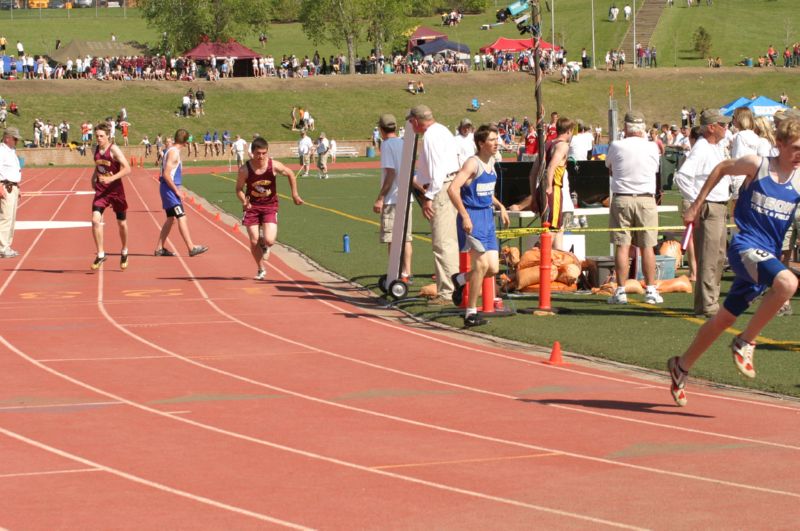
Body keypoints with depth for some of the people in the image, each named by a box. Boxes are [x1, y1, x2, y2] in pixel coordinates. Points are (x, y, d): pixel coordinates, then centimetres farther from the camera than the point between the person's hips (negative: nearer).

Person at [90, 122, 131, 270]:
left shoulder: (114, 150, -14)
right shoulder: (96, 149, 4)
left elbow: (127, 169, -20)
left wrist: (111, 178, -28)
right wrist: (94, 177, 8)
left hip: (115, 190, -4)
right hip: (100, 190, 4)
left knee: (122, 223, 11)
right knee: (95, 220, -15)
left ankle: (124, 252, 34)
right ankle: (100, 254, -6)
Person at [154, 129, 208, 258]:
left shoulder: (170, 150, 14)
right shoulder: (174, 152, -15)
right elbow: (166, 174, -22)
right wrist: (176, 190, -18)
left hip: (168, 188, 10)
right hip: (169, 188, -10)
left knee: (171, 218, 14)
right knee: (181, 217, -12)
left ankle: (159, 248, 18)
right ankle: (191, 248, -15)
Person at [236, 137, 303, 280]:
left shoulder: (274, 166, -15)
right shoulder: (245, 170, -17)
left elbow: (290, 174, 4)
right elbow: (239, 188, -4)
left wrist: (294, 194, 6)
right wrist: (244, 201, -24)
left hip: (270, 206, 0)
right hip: (252, 206, 0)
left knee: (269, 241, -15)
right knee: (254, 242, -3)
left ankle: (264, 244, 25)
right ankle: (262, 270, 21)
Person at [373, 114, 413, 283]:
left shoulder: (387, 144, -10)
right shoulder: (404, 144, 12)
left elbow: (390, 173, -17)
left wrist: (380, 198, -16)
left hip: (391, 199, -7)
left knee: (392, 239, -4)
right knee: (406, 237, 10)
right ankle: (406, 273, 12)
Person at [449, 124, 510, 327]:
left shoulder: (491, 162, 13)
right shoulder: (473, 163, -13)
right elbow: (453, 189, -24)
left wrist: (500, 206, 17)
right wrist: (465, 216, -25)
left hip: (487, 217, 8)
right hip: (472, 217, -8)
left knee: (493, 269, 4)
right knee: (482, 264, -13)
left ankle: (460, 280, 30)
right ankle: (471, 313, -4)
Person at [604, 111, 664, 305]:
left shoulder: (616, 146, -4)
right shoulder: (652, 147, -2)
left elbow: (609, 168, 12)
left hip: (621, 199, -1)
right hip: (646, 199, 1)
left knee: (622, 246, 1)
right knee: (647, 247, 4)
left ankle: (621, 290, 0)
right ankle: (651, 290, 5)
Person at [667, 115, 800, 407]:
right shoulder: (757, 165, -6)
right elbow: (722, 168, 10)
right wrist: (696, 205, 15)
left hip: (768, 256, 5)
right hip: (745, 246, -5)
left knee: (725, 318, 14)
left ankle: (681, 366, 34)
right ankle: (745, 342, -15)